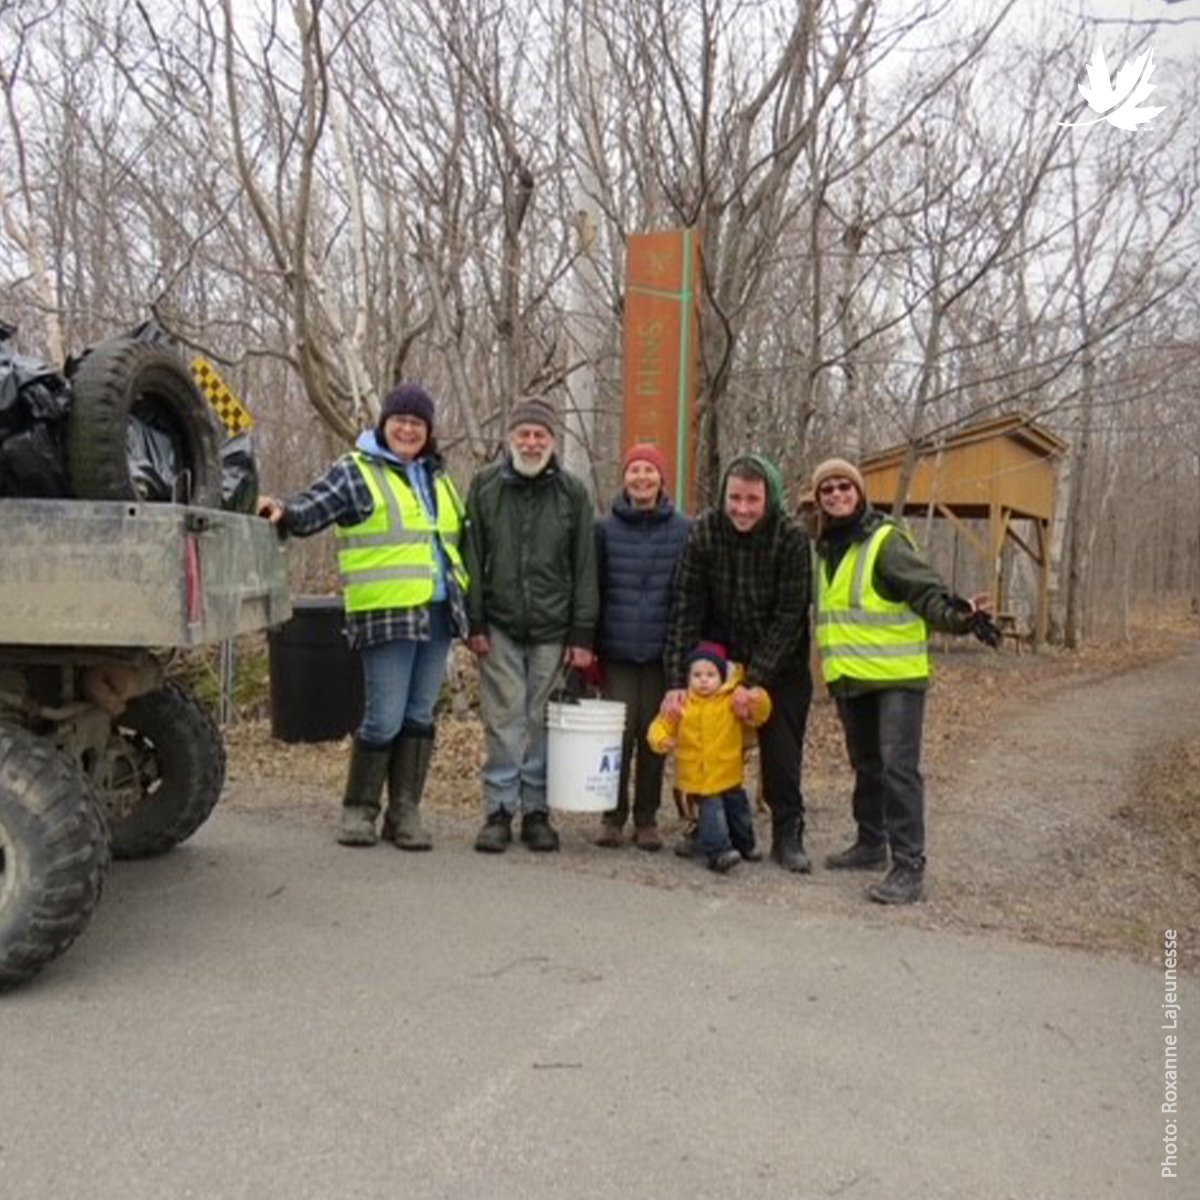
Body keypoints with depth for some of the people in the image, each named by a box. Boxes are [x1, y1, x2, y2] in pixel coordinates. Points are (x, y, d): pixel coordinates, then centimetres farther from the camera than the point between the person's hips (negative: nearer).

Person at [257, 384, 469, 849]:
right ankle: (359, 810, 14)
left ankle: (405, 812, 18)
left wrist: (467, 603, 23)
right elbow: (312, 507, -12)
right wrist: (284, 510, -35)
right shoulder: (356, 471, 0)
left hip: (439, 615, 6)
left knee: (419, 716, 9)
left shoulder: (437, 478, 20)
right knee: (384, 719, -4)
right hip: (387, 616, -6)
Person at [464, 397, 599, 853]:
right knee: (504, 720, -1)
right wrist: (474, 623, -3)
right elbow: (472, 559, 4)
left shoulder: (572, 492, 4)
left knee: (542, 721, 5)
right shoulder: (485, 485, 4)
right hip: (499, 627, 0)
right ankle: (499, 811, 9)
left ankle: (536, 811, 16)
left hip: (551, 629, 0)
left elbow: (585, 568, 3)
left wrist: (582, 635, -1)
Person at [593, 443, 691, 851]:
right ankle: (613, 816, 15)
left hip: (662, 651, 0)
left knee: (654, 736, 7)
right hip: (617, 650, 0)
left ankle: (647, 819, 20)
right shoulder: (606, 529, 3)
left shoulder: (683, 530, 2)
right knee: (618, 733, 0)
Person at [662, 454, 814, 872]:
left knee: (782, 755, 3)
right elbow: (685, 610, -15)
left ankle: (788, 837, 18)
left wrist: (754, 681, -23)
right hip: (719, 661, 2)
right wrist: (676, 681, -21)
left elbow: (789, 618, -18)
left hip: (779, 668, -1)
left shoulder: (791, 539, -18)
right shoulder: (703, 533, -13)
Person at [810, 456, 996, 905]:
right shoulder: (828, 548, 13)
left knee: (898, 767, -9)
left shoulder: (886, 540, -11)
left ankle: (909, 867, -5)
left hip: (896, 675, -7)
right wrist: (834, 663, 18)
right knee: (866, 765, 18)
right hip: (851, 679, 8)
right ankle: (871, 843, 33)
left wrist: (956, 616, -39)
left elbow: (925, 589, -20)